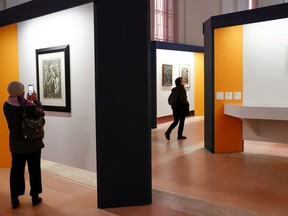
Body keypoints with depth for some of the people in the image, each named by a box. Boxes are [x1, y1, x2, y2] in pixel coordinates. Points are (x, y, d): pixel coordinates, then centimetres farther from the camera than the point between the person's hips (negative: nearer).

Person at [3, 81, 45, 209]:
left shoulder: (6, 106, -6)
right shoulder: (30, 106, -21)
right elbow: (41, 113, -3)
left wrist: (27, 101, 12)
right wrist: (36, 100, 6)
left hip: (16, 144, 4)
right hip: (33, 143, -4)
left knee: (16, 170, 14)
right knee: (34, 170, 11)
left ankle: (14, 199, 22)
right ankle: (35, 197, 22)